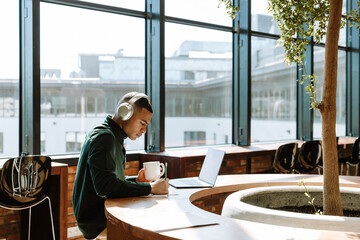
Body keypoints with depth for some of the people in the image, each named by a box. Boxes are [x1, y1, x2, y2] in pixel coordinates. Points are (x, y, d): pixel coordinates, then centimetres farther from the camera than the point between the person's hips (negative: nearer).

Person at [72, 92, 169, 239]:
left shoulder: (113, 137, 16)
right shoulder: (104, 137, -17)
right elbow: (105, 187, -27)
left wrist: (136, 181, 4)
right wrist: (150, 188, -22)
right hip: (95, 221, -10)